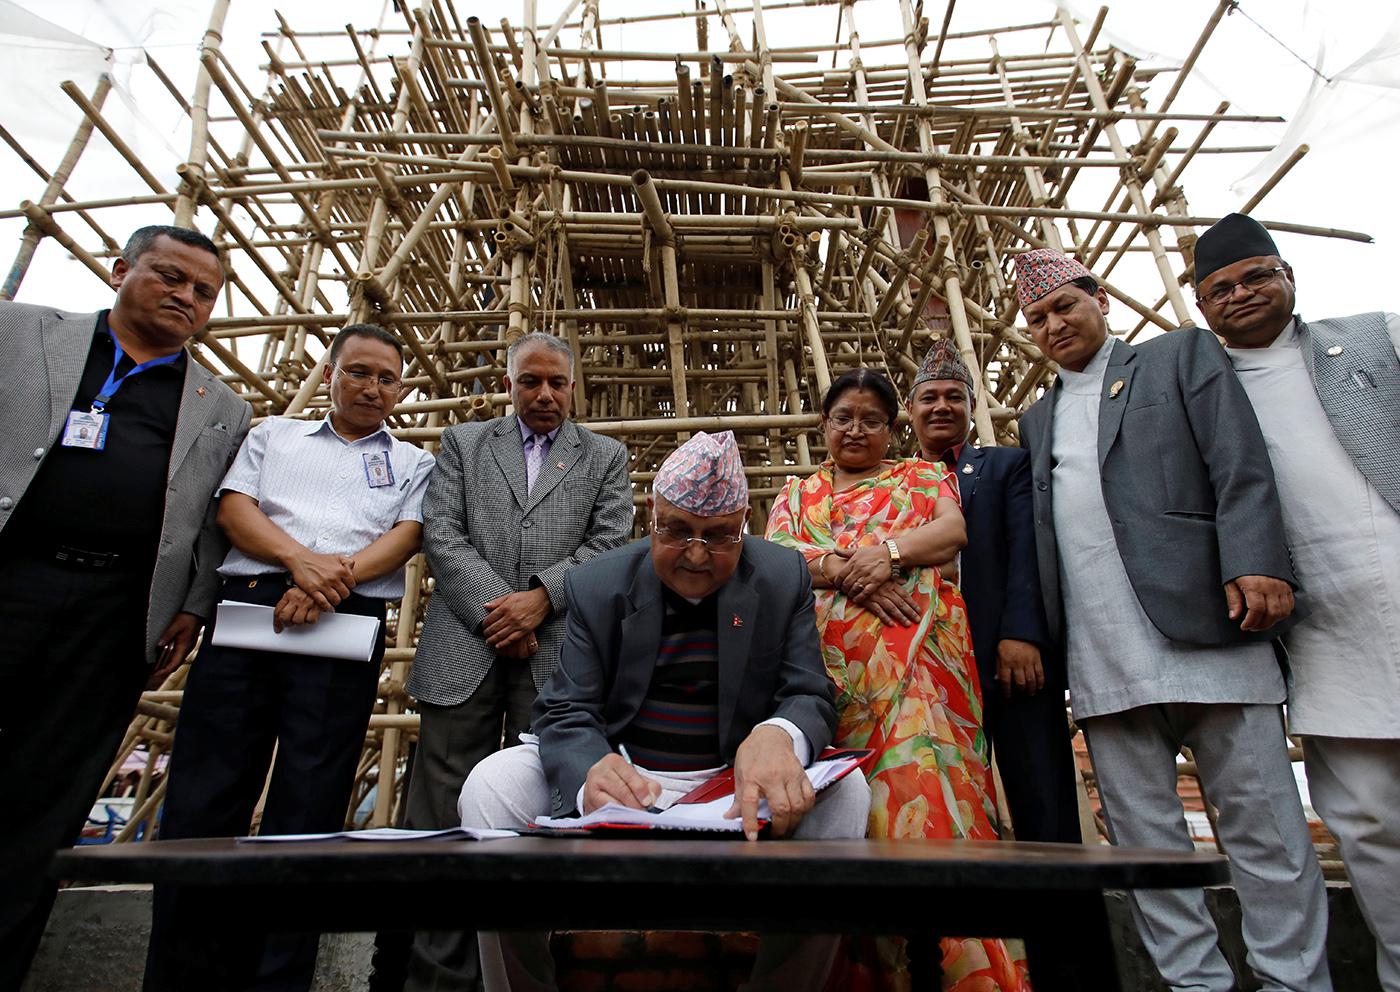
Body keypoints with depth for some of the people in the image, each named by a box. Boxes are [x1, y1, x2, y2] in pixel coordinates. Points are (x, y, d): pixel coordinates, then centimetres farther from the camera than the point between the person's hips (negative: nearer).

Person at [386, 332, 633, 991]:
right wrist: (490, 609, -7)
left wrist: (541, 596, -11)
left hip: (557, 651, -1)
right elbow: (441, 532, 5)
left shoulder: (605, 457, 14)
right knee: (440, 816, 5)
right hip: (465, 646, 1)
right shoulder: (462, 443, 16)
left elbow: (611, 543, 2)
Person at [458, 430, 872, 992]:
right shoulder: (597, 585, -3)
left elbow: (811, 697, -7)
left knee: (845, 794, -25)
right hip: (619, 773, 1)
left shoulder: (783, 580, -2)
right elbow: (567, 712, -9)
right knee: (490, 787, -20)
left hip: (736, 781, 0)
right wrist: (589, 774, -35)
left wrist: (778, 735, -34)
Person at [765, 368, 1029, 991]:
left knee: (918, 769, -16)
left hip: (913, 653, -1)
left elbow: (953, 531, 4)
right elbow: (773, 554, 5)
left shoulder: (922, 476, 22)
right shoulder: (796, 494, 24)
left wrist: (887, 552, -13)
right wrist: (845, 570, -11)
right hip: (827, 660, 2)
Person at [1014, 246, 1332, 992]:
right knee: (1142, 839, 8)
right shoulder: (1038, 419, 23)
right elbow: (1036, 536, 17)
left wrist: (1256, 564, -16)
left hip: (1200, 627, -4)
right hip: (1100, 660, 4)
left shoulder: (1182, 355, 12)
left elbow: (1241, 466, -2)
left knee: (1263, 823, 4)